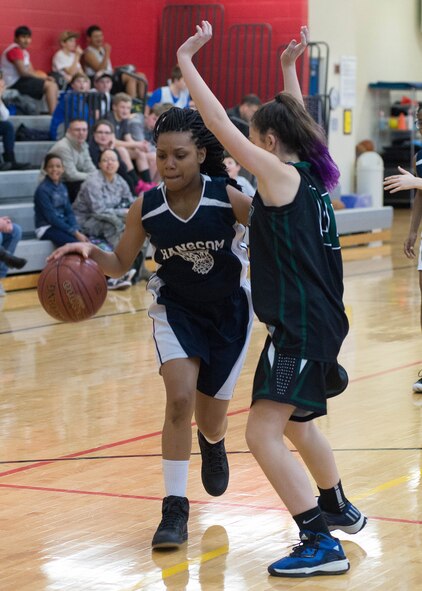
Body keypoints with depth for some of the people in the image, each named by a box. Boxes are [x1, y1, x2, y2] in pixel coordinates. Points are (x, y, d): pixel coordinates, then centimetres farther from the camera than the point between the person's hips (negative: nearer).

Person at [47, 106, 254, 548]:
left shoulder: (228, 199, -21)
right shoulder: (145, 209, -14)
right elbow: (120, 264, -3)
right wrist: (91, 253, -22)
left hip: (228, 311, 0)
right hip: (175, 308, 1)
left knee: (211, 420, 8)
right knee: (179, 400, -21)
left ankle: (212, 443, 48)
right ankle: (175, 508, -9)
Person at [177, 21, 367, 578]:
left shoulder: (281, 174, -11)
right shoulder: (311, 173, 10)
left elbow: (222, 125, -15)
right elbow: (296, 122, 31)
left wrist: (186, 61, -10)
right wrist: (289, 69, 36)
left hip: (300, 324, -10)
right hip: (318, 319, 10)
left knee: (263, 433, -15)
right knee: (296, 423, 28)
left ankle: (321, 544, -18)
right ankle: (338, 510, 45)